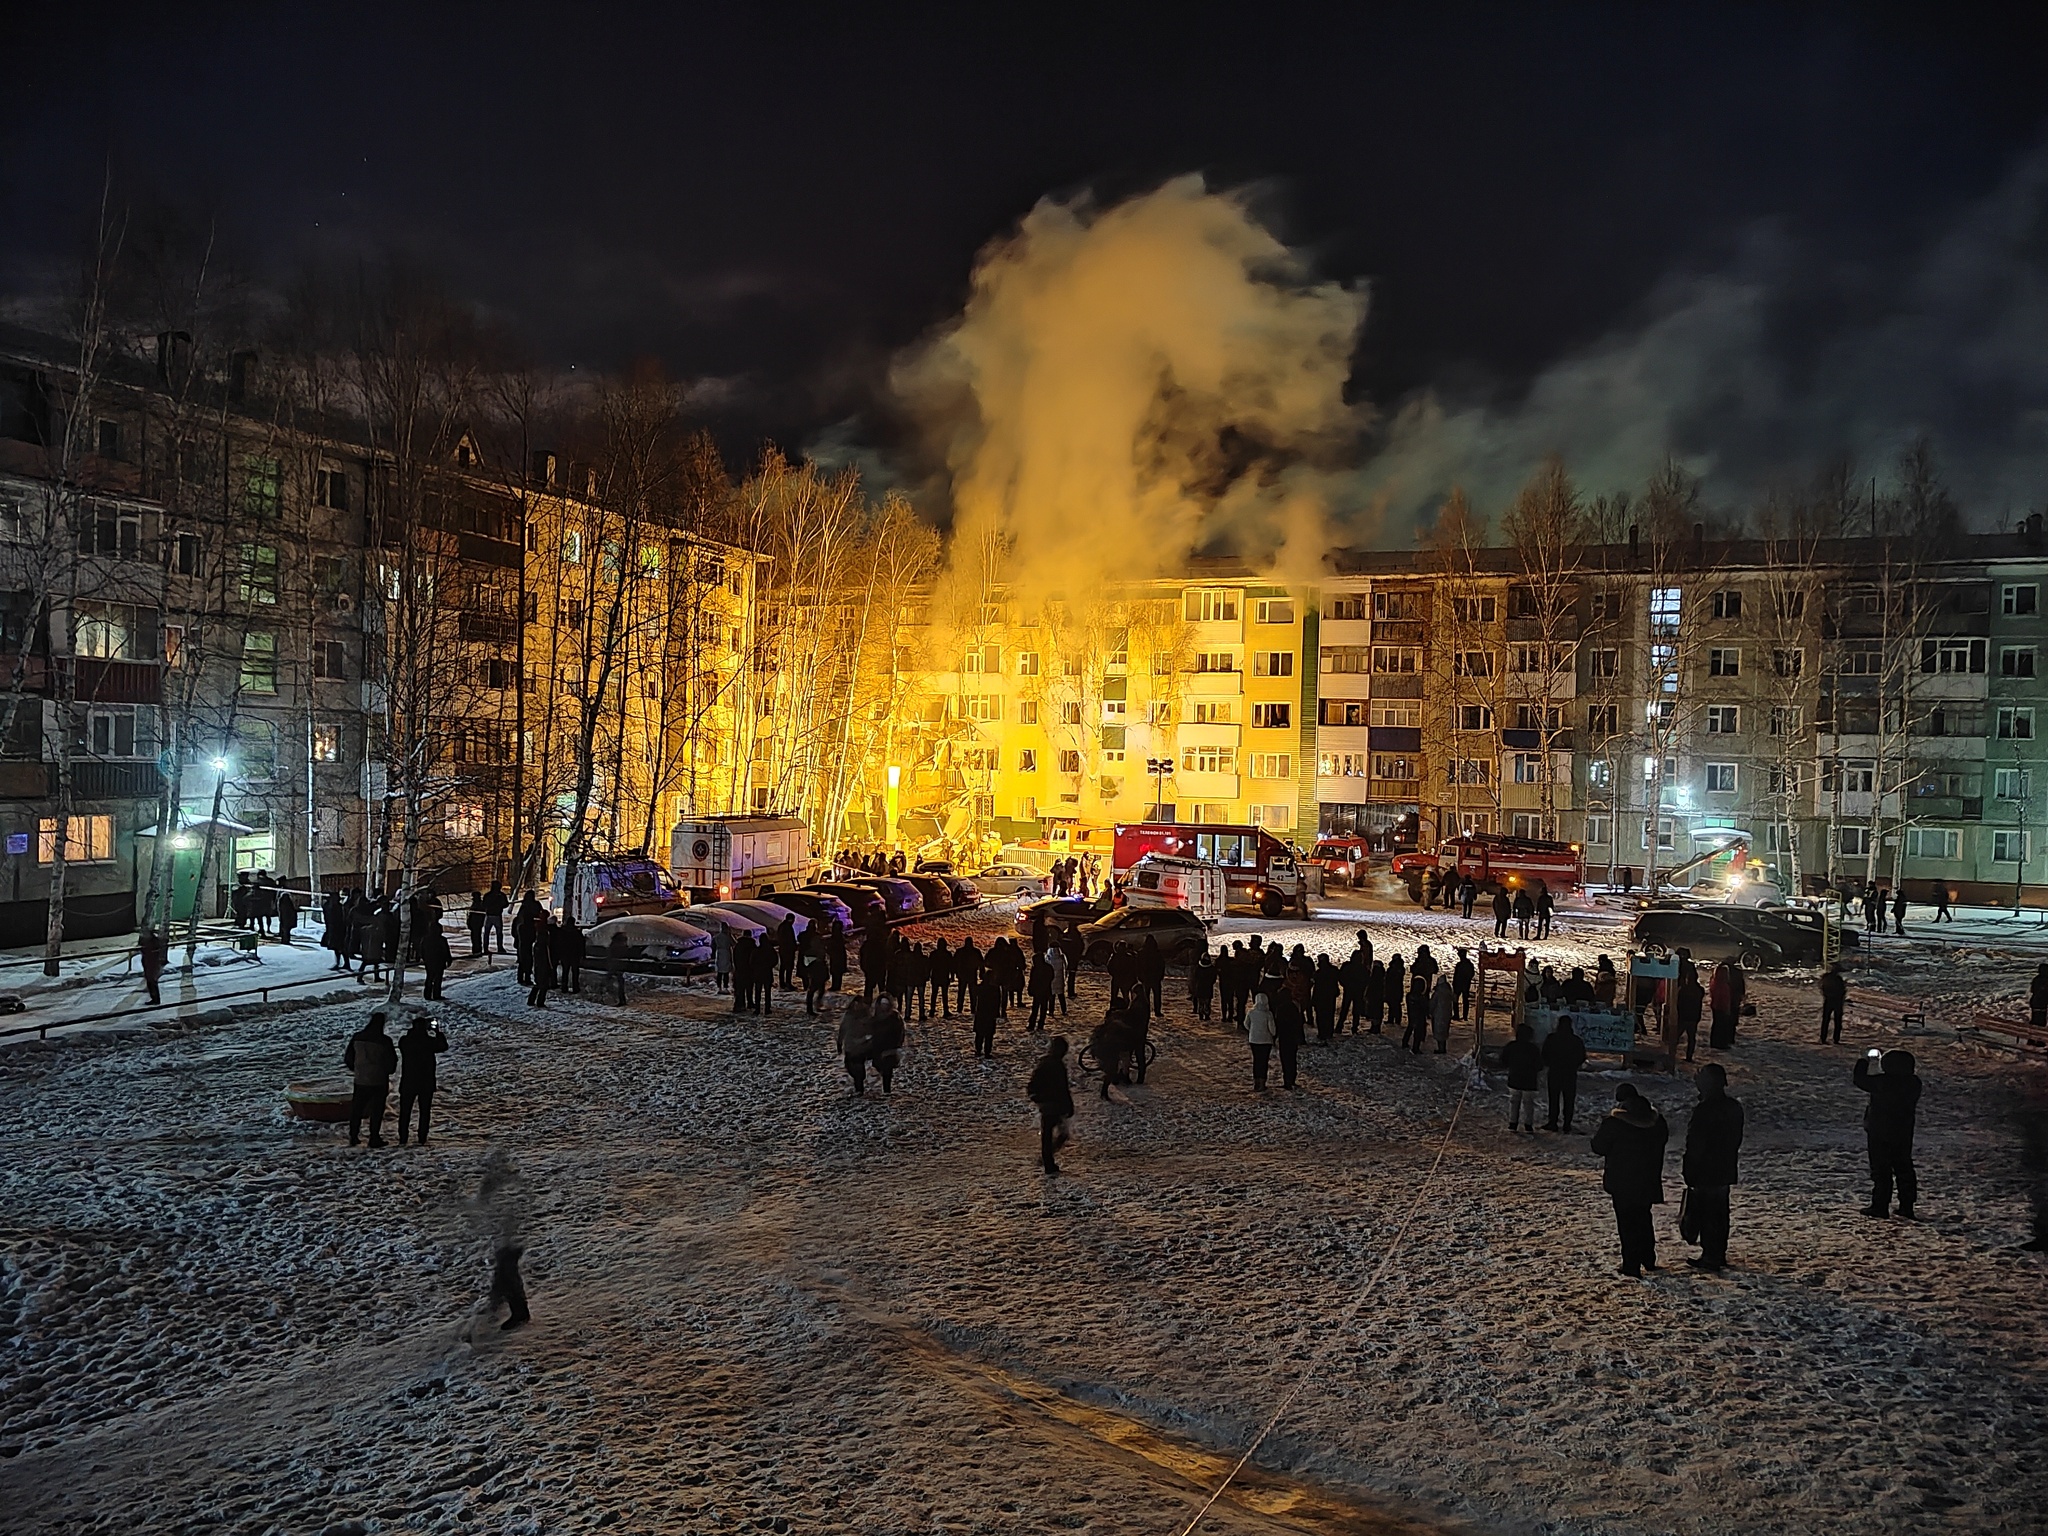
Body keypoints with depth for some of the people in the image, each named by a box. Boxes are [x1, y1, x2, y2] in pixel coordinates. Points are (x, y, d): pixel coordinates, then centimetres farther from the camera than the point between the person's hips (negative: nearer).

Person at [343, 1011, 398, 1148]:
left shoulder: (357, 1038, -3)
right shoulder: (385, 1041, -15)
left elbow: (348, 1058, 6)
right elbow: (392, 1061, -8)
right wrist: (388, 1071, 13)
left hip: (360, 1080, 3)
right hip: (379, 1081, -3)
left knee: (357, 1108, 15)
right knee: (377, 1110, 5)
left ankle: (353, 1137, 18)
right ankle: (374, 1138, 6)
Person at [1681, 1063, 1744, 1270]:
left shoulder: (1703, 1110, -24)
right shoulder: (1734, 1107, 2)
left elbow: (1695, 1144, -20)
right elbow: (1737, 1139, 11)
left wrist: (1688, 1171, -11)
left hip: (1705, 1172, -8)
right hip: (1726, 1171, 8)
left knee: (1706, 1214, 2)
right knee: (1720, 1212, 17)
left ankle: (1710, 1257, 7)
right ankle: (1720, 1254, 26)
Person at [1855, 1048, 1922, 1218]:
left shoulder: (1882, 1081, -22)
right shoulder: (1914, 1082, -4)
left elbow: (1860, 1081, -8)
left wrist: (1863, 1063, 9)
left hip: (1880, 1133, -5)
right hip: (1904, 1134, 5)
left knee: (1881, 1169, 2)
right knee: (1904, 1168, 14)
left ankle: (1880, 1206, 5)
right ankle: (1907, 1206, 18)